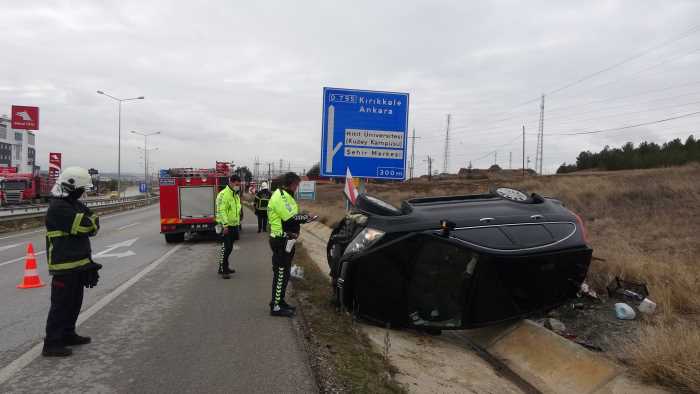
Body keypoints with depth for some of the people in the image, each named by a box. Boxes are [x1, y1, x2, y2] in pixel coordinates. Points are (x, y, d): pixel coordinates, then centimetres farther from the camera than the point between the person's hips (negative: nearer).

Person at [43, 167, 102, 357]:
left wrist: (89, 223, -8)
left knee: (75, 302, 19)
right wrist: (92, 220, -6)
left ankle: (68, 334, 32)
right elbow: (85, 226, -25)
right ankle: (52, 343, 7)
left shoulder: (74, 204, 13)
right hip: (64, 266, -10)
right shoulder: (58, 208, -19)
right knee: (61, 304, -2)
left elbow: (92, 227, 12)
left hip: (78, 263, 10)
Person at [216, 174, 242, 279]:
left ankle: (225, 266, 26)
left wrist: (238, 223, 20)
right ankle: (222, 269, -3)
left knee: (229, 248, 15)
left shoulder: (236, 195, 14)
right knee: (226, 248, -8)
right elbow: (221, 211, -22)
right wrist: (225, 225, -27)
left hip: (234, 225, 9)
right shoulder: (223, 194, -15)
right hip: (226, 226, -9)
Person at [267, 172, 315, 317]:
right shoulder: (280, 197, -17)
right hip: (282, 240, -11)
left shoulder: (285, 196, 16)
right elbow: (290, 219, -24)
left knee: (284, 272, 17)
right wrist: (304, 218, -10)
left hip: (285, 239, 11)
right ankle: (276, 307, 0)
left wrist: (301, 216, 1)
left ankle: (279, 301, 28)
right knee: (281, 273, -6)